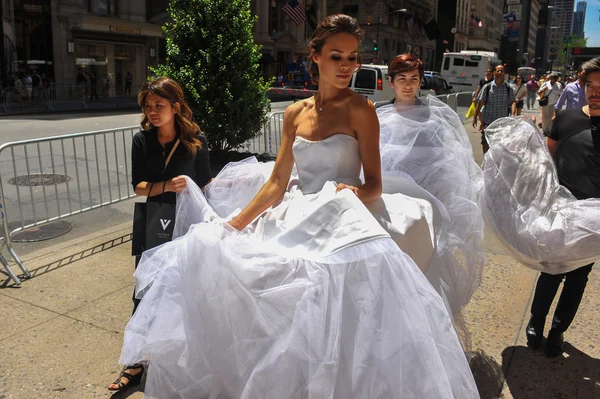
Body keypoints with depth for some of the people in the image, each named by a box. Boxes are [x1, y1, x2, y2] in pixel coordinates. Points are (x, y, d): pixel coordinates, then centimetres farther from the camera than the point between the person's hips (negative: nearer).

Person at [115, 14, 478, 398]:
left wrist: (353, 193, -26)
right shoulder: (295, 114, 10)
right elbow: (276, 183, 9)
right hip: (295, 221, 5)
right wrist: (234, 224, 4)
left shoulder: (360, 108, -3)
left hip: (341, 225, -4)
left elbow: (375, 185, -4)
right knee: (212, 254, -2)